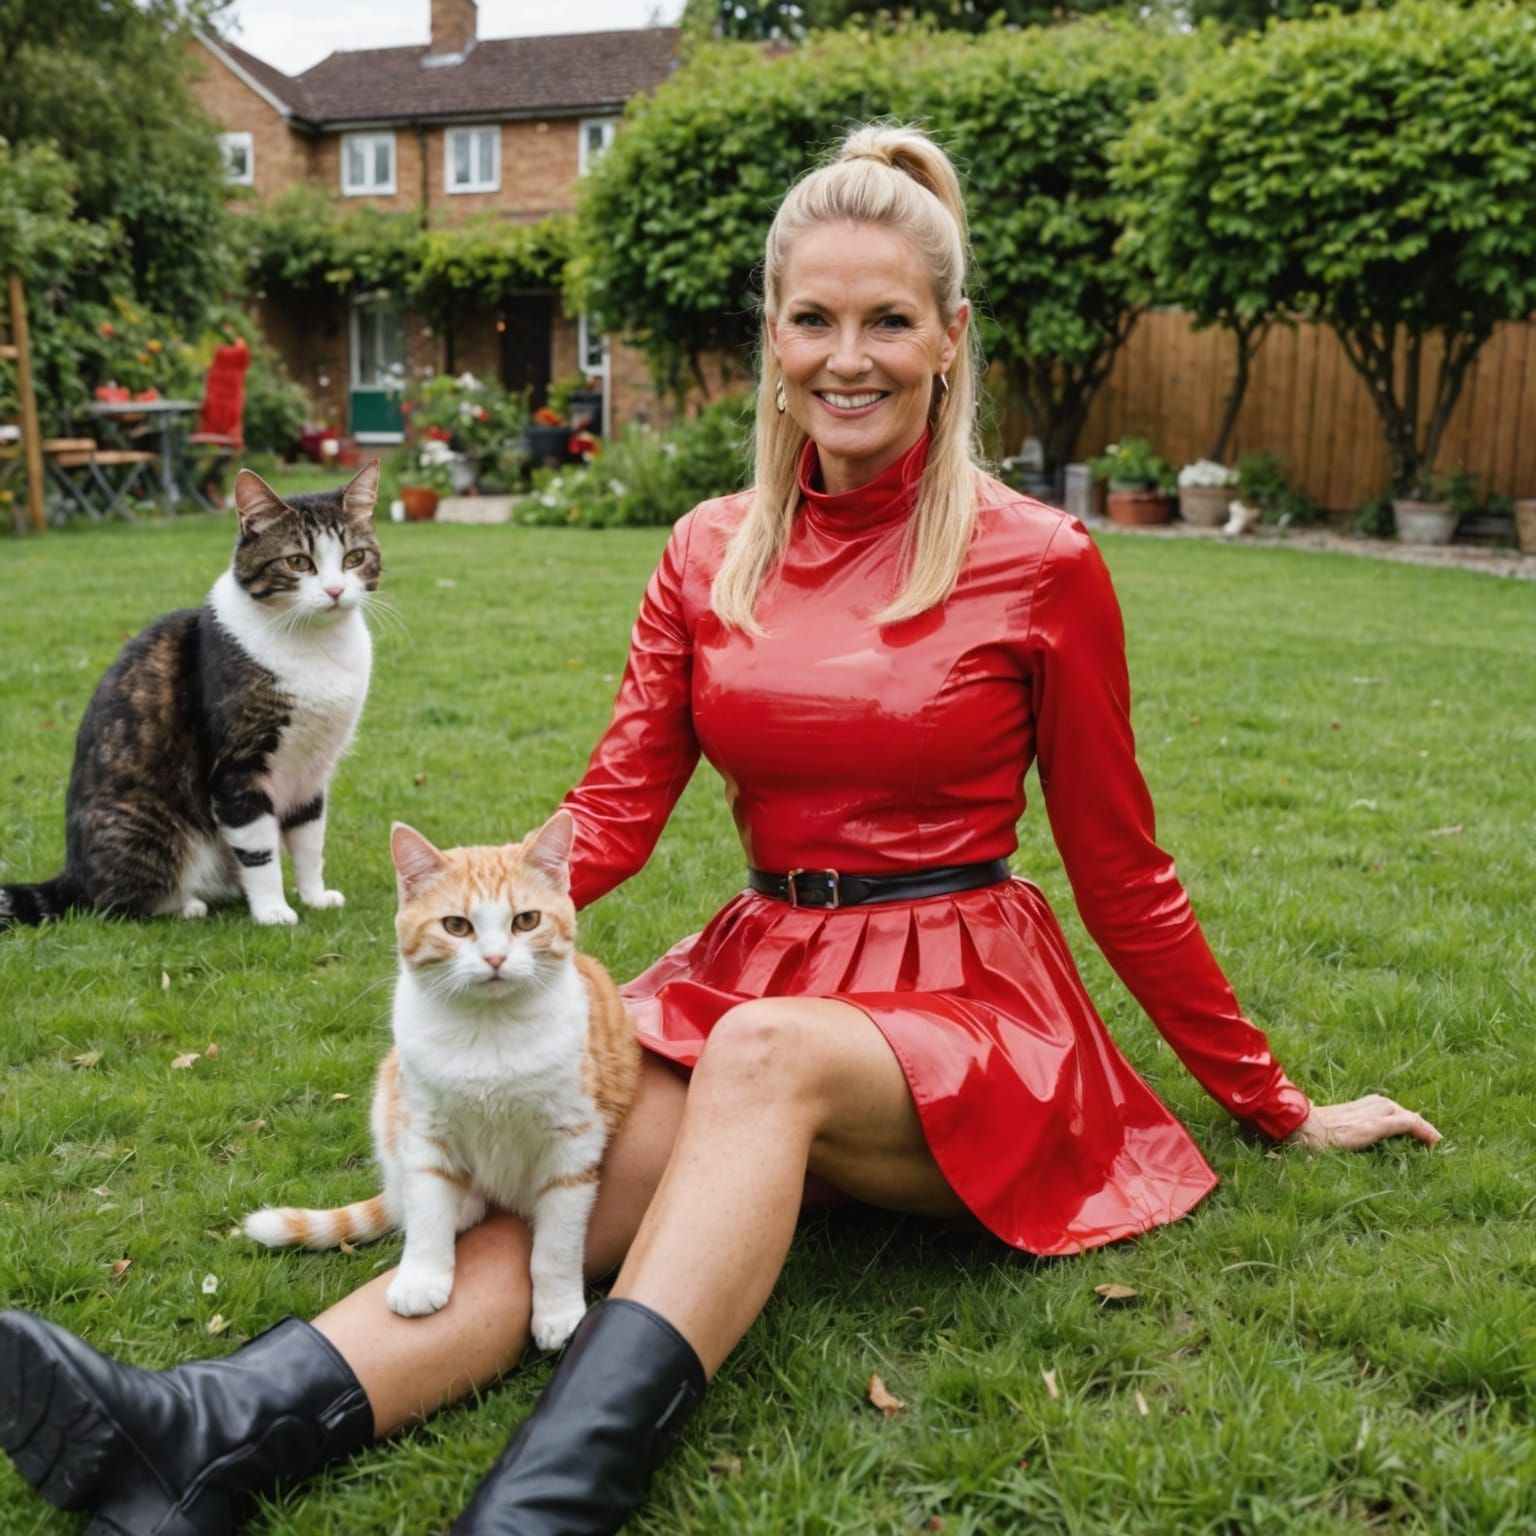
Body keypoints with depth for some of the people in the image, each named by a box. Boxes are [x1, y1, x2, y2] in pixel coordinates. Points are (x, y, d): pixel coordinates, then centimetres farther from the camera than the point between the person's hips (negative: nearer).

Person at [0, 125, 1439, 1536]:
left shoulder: (1038, 564, -4)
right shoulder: (711, 552, 7)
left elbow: (1119, 865, 3)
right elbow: (621, 797, 2)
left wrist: (1275, 1105, 9)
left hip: (958, 1011, -3)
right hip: (754, 975, 3)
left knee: (763, 1053, -36)